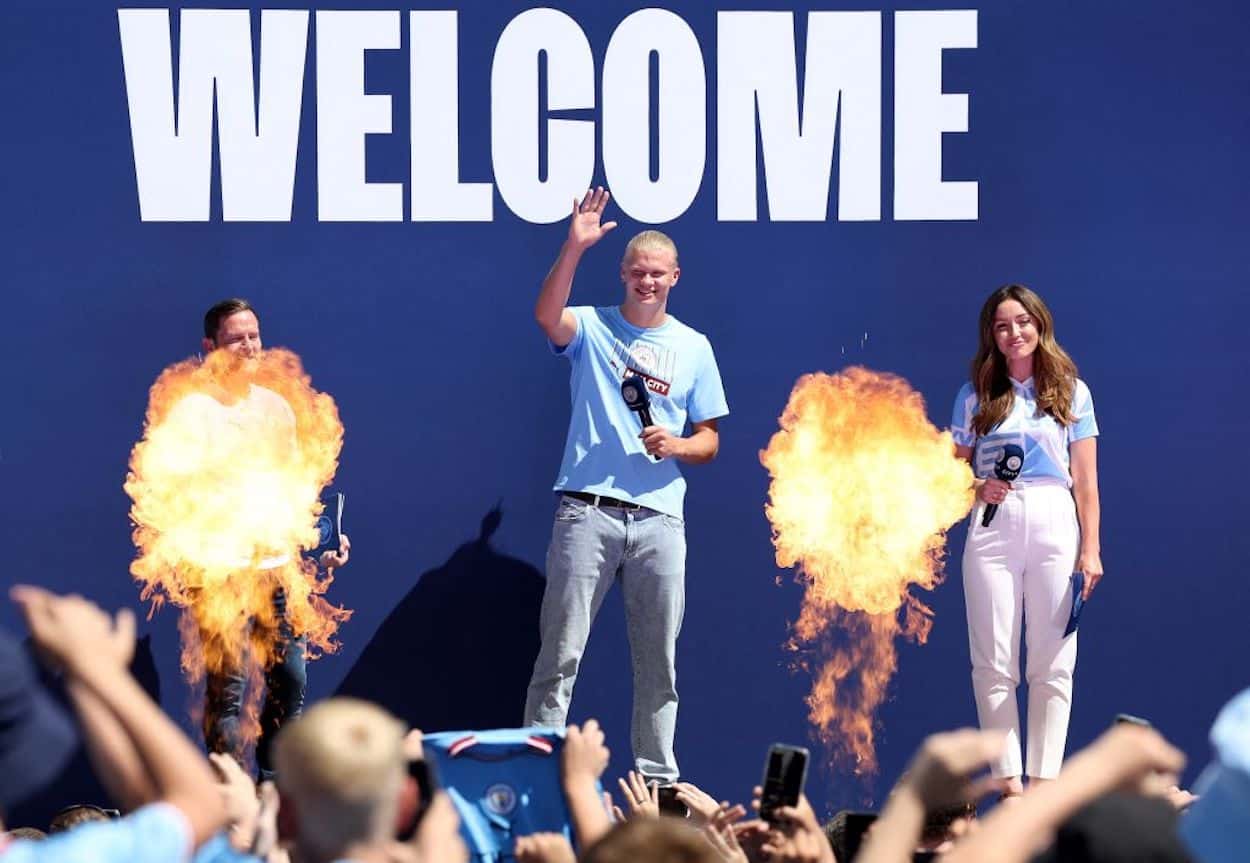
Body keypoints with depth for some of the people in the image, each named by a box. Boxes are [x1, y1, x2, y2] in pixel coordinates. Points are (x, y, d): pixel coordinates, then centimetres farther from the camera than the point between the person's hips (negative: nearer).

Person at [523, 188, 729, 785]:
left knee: (658, 658, 7)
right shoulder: (592, 327, 5)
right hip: (586, 511, -3)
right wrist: (574, 248, -29)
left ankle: (656, 777, 14)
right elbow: (546, 316, -19)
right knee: (561, 651, -4)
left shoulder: (693, 347, 14)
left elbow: (709, 441, 16)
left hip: (658, 517, 3)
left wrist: (676, 446, -6)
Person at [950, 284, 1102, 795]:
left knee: (1052, 662, -3)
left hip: (1054, 524, 0)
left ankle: (1044, 780, -1)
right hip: (992, 528, 0)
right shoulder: (975, 396, 10)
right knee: (994, 662, -3)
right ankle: (1008, 780, 0)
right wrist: (977, 488, -12)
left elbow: (1086, 480, 6)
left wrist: (1090, 550, -1)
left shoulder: (1071, 392, 9)